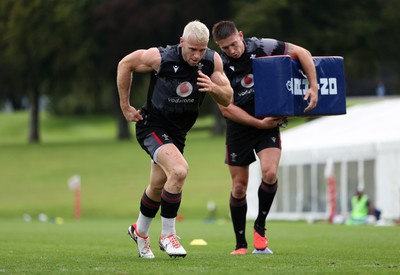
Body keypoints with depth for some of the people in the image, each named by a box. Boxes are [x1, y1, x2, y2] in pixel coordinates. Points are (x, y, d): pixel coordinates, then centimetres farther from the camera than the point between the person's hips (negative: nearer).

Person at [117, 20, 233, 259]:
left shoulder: (212, 61, -11)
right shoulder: (160, 57, -22)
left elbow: (227, 99, -5)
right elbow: (125, 64, -6)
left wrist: (214, 88, -28)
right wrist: (125, 106, -2)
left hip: (178, 132, 6)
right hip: (153, 126, -6)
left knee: (158, 188, 19)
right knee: (179, 170, -28)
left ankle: (140, 231, 46)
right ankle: (168, 235, -14)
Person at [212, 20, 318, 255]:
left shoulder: (262, 47, -12)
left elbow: (302, 52, -7)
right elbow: (227, 109, -13)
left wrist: (313, 86, -14)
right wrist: (259, 123, -17)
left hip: (269, 122, 0)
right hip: (239, 127, 0)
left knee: (270, 173, -21)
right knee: (239, 187, 1)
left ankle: (260, 227, 2)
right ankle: (240, 244, 16)